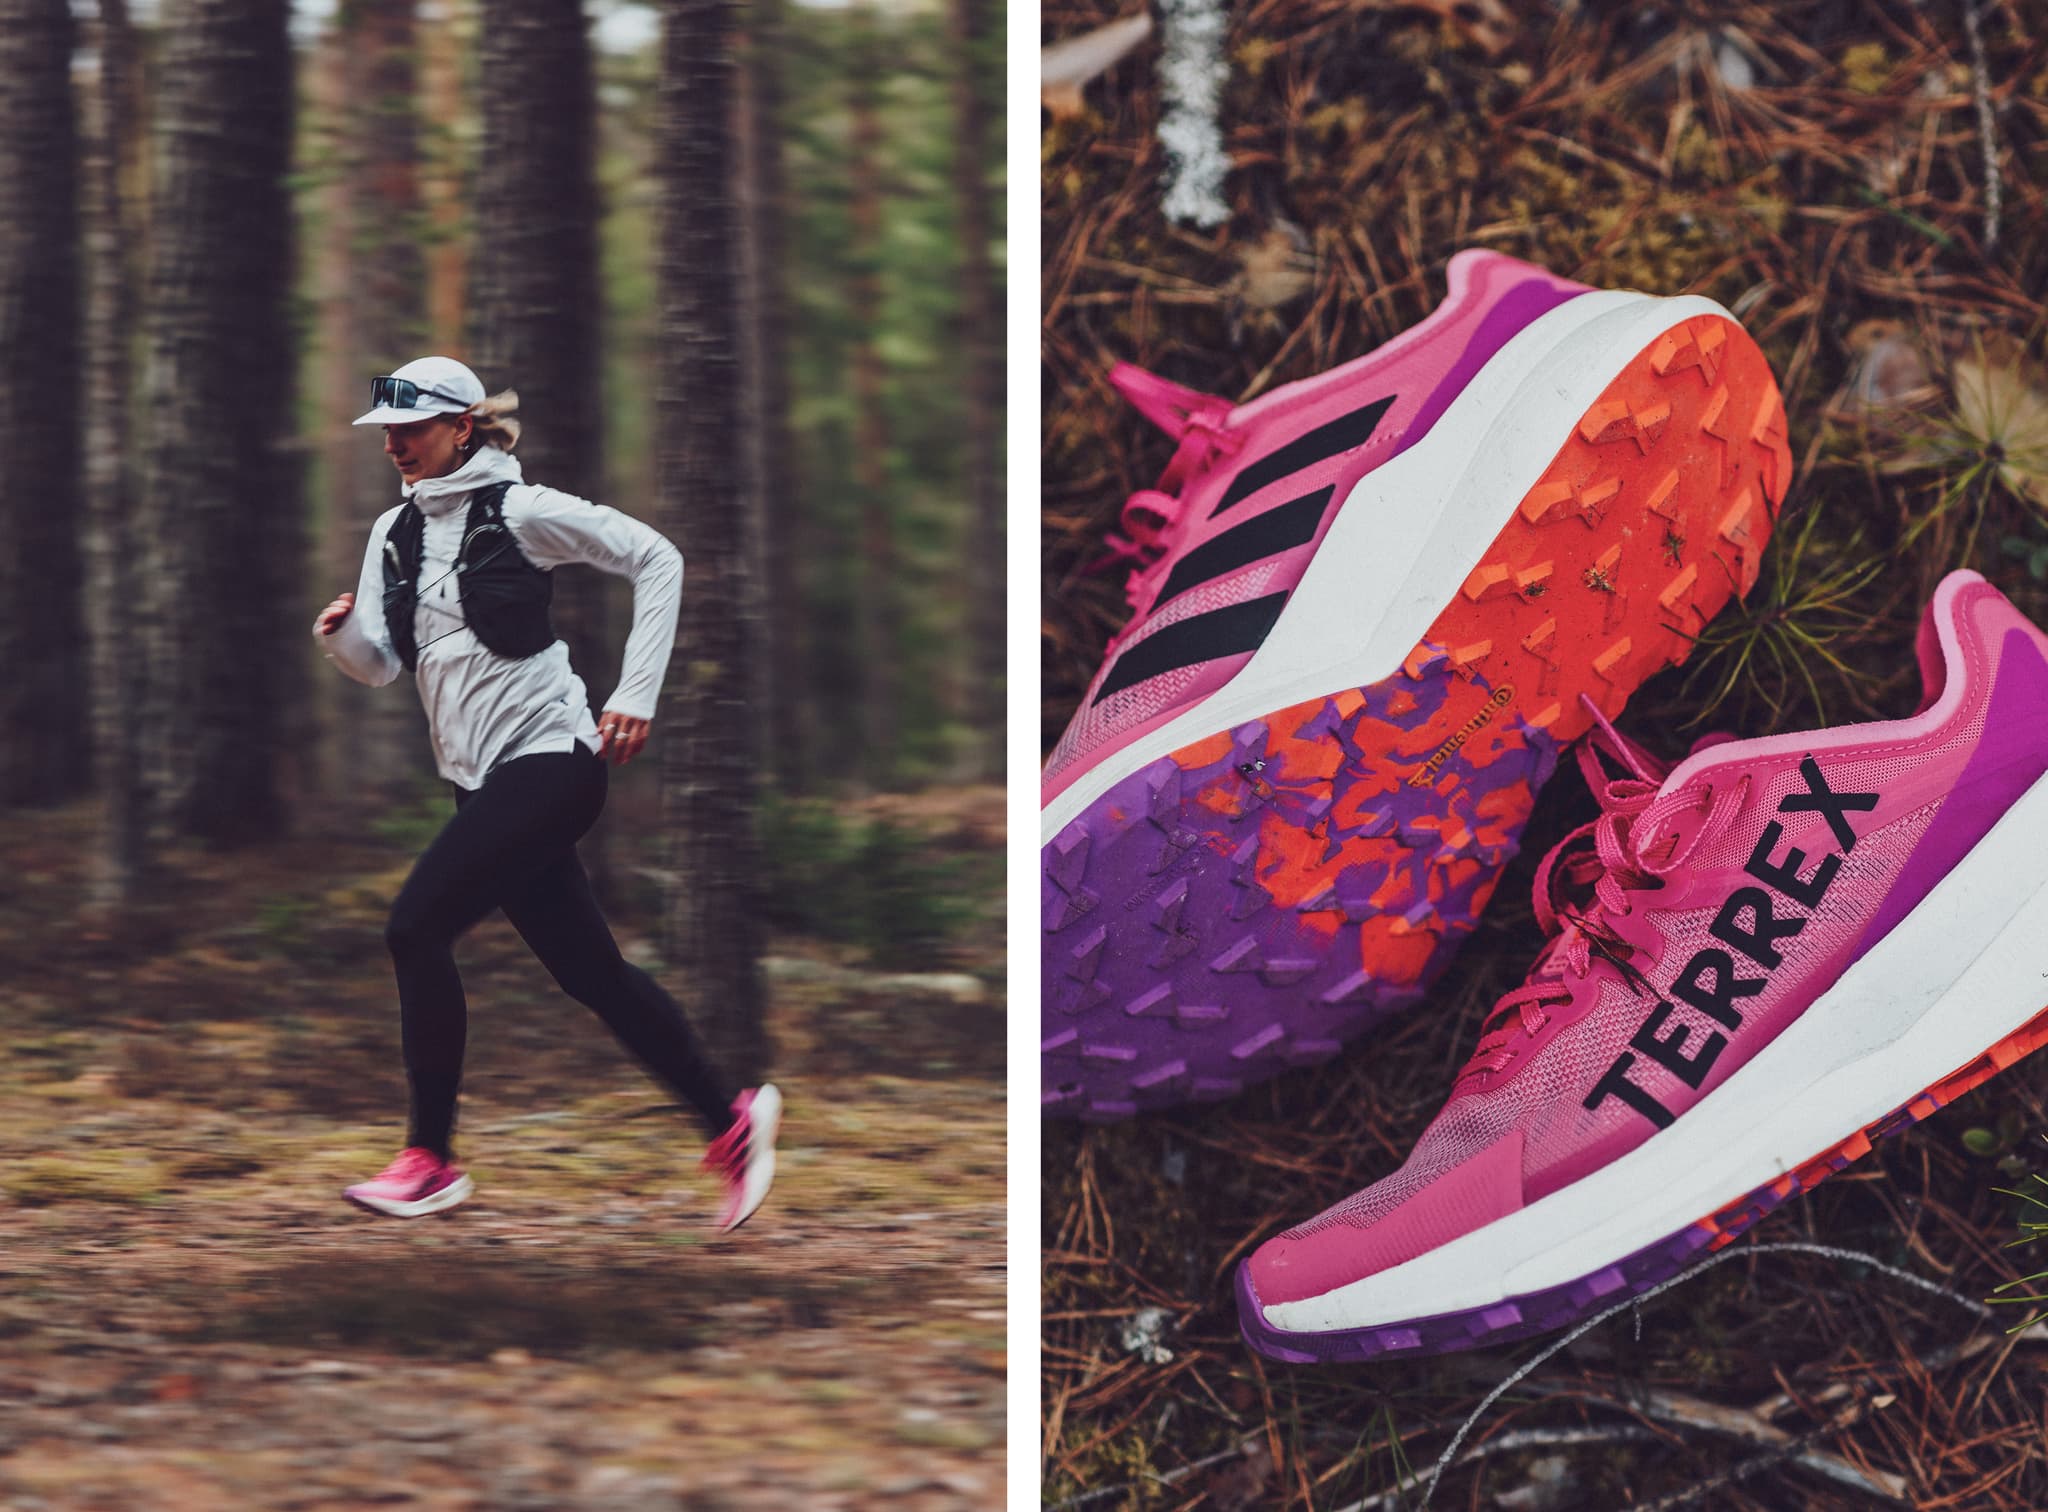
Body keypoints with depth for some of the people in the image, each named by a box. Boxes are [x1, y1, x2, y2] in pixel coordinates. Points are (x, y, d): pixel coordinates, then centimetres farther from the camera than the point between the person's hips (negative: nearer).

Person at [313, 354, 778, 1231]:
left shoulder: (518, 511, -8)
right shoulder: (394, 533, 12)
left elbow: (656, 560, -5)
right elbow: (381, 666, 11)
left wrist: (637, 694, -9)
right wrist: (341, 633, -12)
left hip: (548, 758, -8)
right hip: (481, 778, 8)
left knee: (416, 927, -16)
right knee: (591, 972, 8)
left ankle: (430, 1160, -7)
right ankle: (731, 1121, 21)